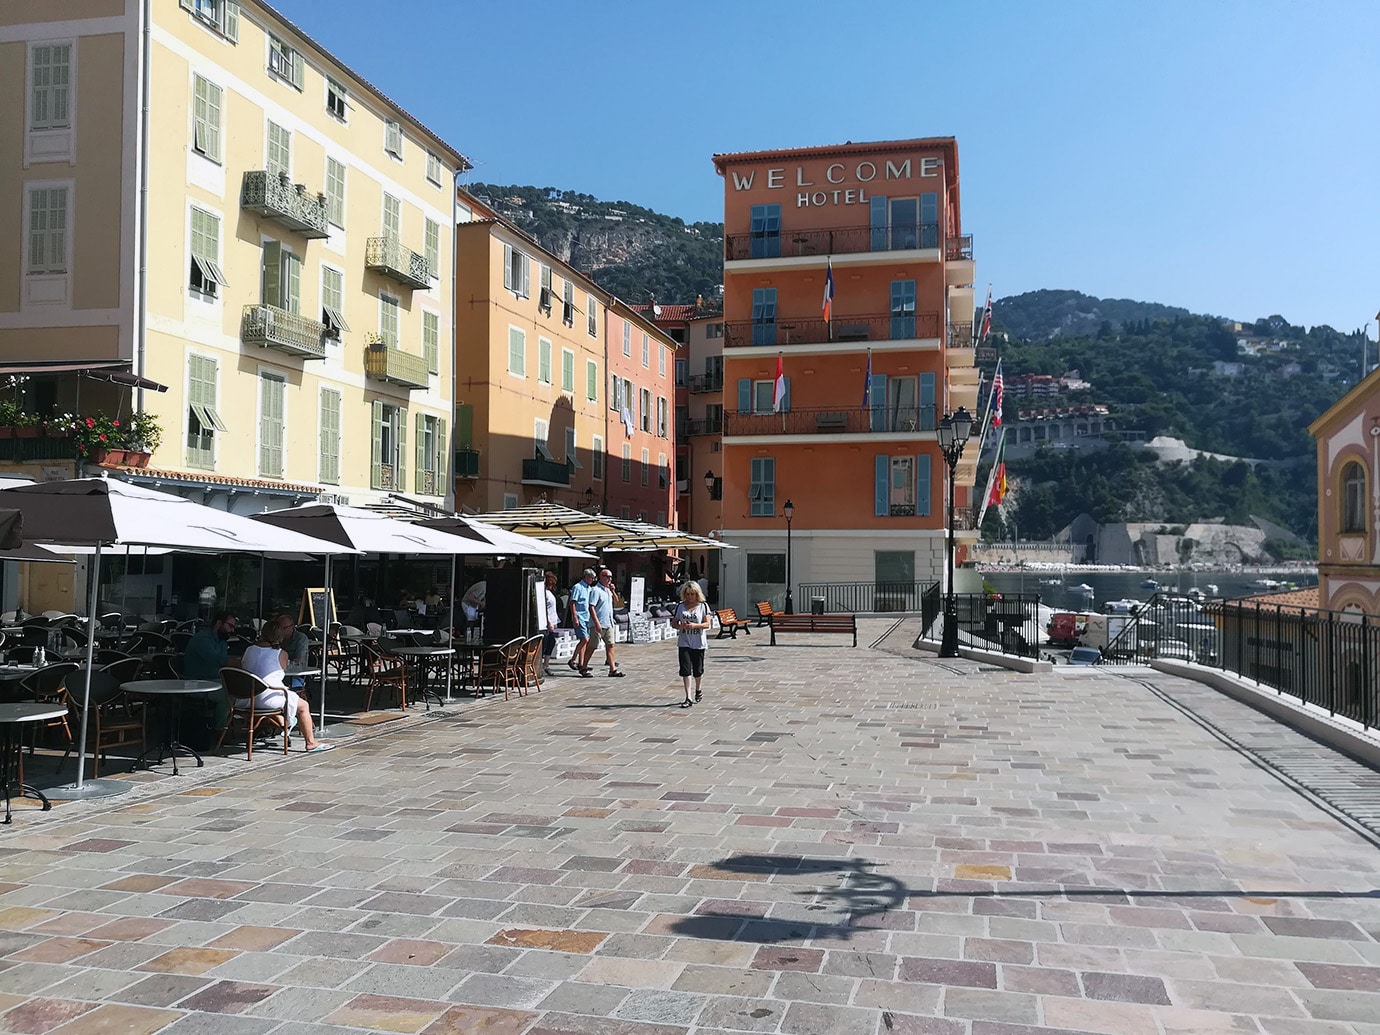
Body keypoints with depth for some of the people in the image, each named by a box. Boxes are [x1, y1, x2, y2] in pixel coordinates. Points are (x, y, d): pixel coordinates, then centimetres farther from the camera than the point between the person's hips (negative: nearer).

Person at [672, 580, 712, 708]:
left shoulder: (703, 606, 0)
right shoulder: (681, 606, 6)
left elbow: (707, 624, -6)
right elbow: (674, 622, 9)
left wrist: (695, 625, -23)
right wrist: (680, 626, -14)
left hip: (699, 643, -1)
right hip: (684, 643, 1)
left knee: (697, 670, 7)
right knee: (685, 669, -8)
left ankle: (698, 690, 36)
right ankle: (688, 697, -6)